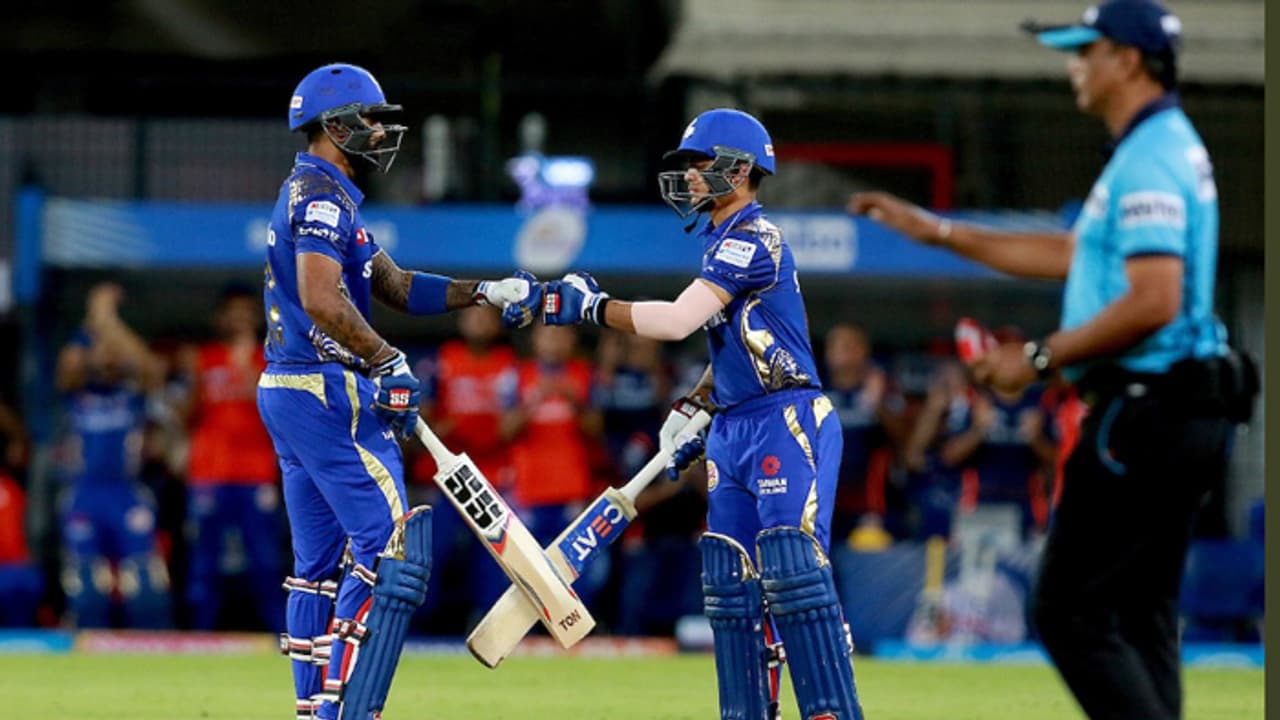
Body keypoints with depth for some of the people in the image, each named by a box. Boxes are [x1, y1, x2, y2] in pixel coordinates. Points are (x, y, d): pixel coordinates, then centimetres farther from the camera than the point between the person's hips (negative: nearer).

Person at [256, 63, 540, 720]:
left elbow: (396, 287, 21)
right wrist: (388, 362, -21)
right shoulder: (323, 196, -13)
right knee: (391, 550, -11)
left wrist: (484, 293, 13)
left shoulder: (314, 197, 20)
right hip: (328, 394, -11)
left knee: (320, 563, 12)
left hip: (288, 391, 11)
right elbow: (322, 302, -26)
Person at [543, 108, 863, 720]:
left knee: (791, 566, -17)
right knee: (730, 578, 7)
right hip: (734, 430, 10)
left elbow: (677, 321, -23)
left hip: (788, 423, -10)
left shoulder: (752, 239, -14)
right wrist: (690, 409, 17)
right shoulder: (724, 242, 16)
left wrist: (593, 307, -16)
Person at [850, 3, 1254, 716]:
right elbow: (1071, 256, 29)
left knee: (1071, 611, -9)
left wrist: (1041, 358, -16)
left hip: (1144, 411, -10)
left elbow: (1154, 303, -25)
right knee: (1142, 616, 11)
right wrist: (936, 230, 30)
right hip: (1184, 416, 10)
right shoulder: (1168, 149, 19)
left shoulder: (1150, 159, -15)